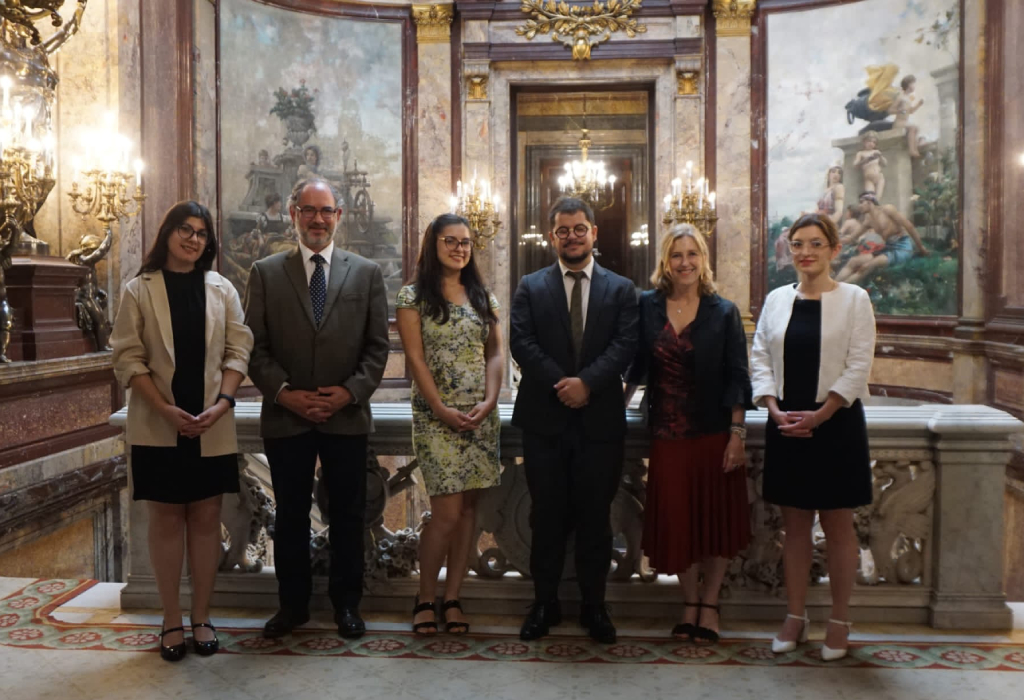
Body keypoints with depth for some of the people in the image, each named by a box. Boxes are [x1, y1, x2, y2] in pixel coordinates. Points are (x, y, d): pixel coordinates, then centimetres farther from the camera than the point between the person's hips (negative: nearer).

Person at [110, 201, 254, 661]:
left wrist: (223, 402, -12)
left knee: (206, 519, 7)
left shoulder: (222, 289, 7)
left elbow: (239, 350, 3)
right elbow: (127, 358, -4)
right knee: (166, 520, 6)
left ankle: (201, 617, 19)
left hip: (213, 427, 2)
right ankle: (171, 621, 16)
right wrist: (166, 409, -15)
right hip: (158, 428, -1)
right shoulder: (139, 290, 1)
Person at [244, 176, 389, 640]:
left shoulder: (366, 273, 5)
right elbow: (255, 346, 1)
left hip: (347, 415, 0)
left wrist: (350, 391, -11)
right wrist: (284, 392, -11)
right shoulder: (265, 273, 4)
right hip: (285, 415, 0)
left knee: (347, 515, 9)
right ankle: (293, 603, 27)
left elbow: (377, 347, 2)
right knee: (290, 515, 11)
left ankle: (346, 603, 25)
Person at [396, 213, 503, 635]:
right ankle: (425, 597, 11)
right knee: (447, 512, -8)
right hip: (436, 416, -4)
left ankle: (452, 598, 17)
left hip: (481, 415, 4)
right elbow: (415, 359, -5)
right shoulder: (413, 296, 1)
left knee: (468, 507, 6)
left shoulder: (482, 296, 13)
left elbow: (495, 353, 9)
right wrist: (443, 410, -12)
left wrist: (489, 401, -6)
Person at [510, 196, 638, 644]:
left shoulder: (621, 289, 7)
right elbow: (521, 342, -4)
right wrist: (561, 383, -15)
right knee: (547, 516, 8)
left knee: (595, 517, 8)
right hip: (544, 420, 0)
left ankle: (594, 605, 21)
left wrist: (587, 382, -18)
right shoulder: (531, 287, 7)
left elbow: (625, 344, -5)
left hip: (600, 420, 0)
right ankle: (545, 603, 21)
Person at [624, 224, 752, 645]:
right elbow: (637, 365, 10)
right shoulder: (647, 306, 3)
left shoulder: (723, 312, -1)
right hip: (668, 433, 1)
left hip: (714, 432, -1)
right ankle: (689, 602, 24)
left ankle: (709, 604, 21)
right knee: (676, 519, 7)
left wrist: (737, 433, -8)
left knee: (717, 517, 6)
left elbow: (737, 377, -3)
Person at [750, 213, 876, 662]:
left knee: (837, 525, 5)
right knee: (795, 525, 10)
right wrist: (775, 410, -9)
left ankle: (839, 621, 19)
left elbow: (858, 367, -7)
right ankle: (795, 617, 21)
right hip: (786, 425, 3)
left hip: (836, 424, -3)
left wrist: (819, 415, -15)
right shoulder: (777, 300, 7)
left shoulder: (854, 299, -2)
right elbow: (759, 358, 5)